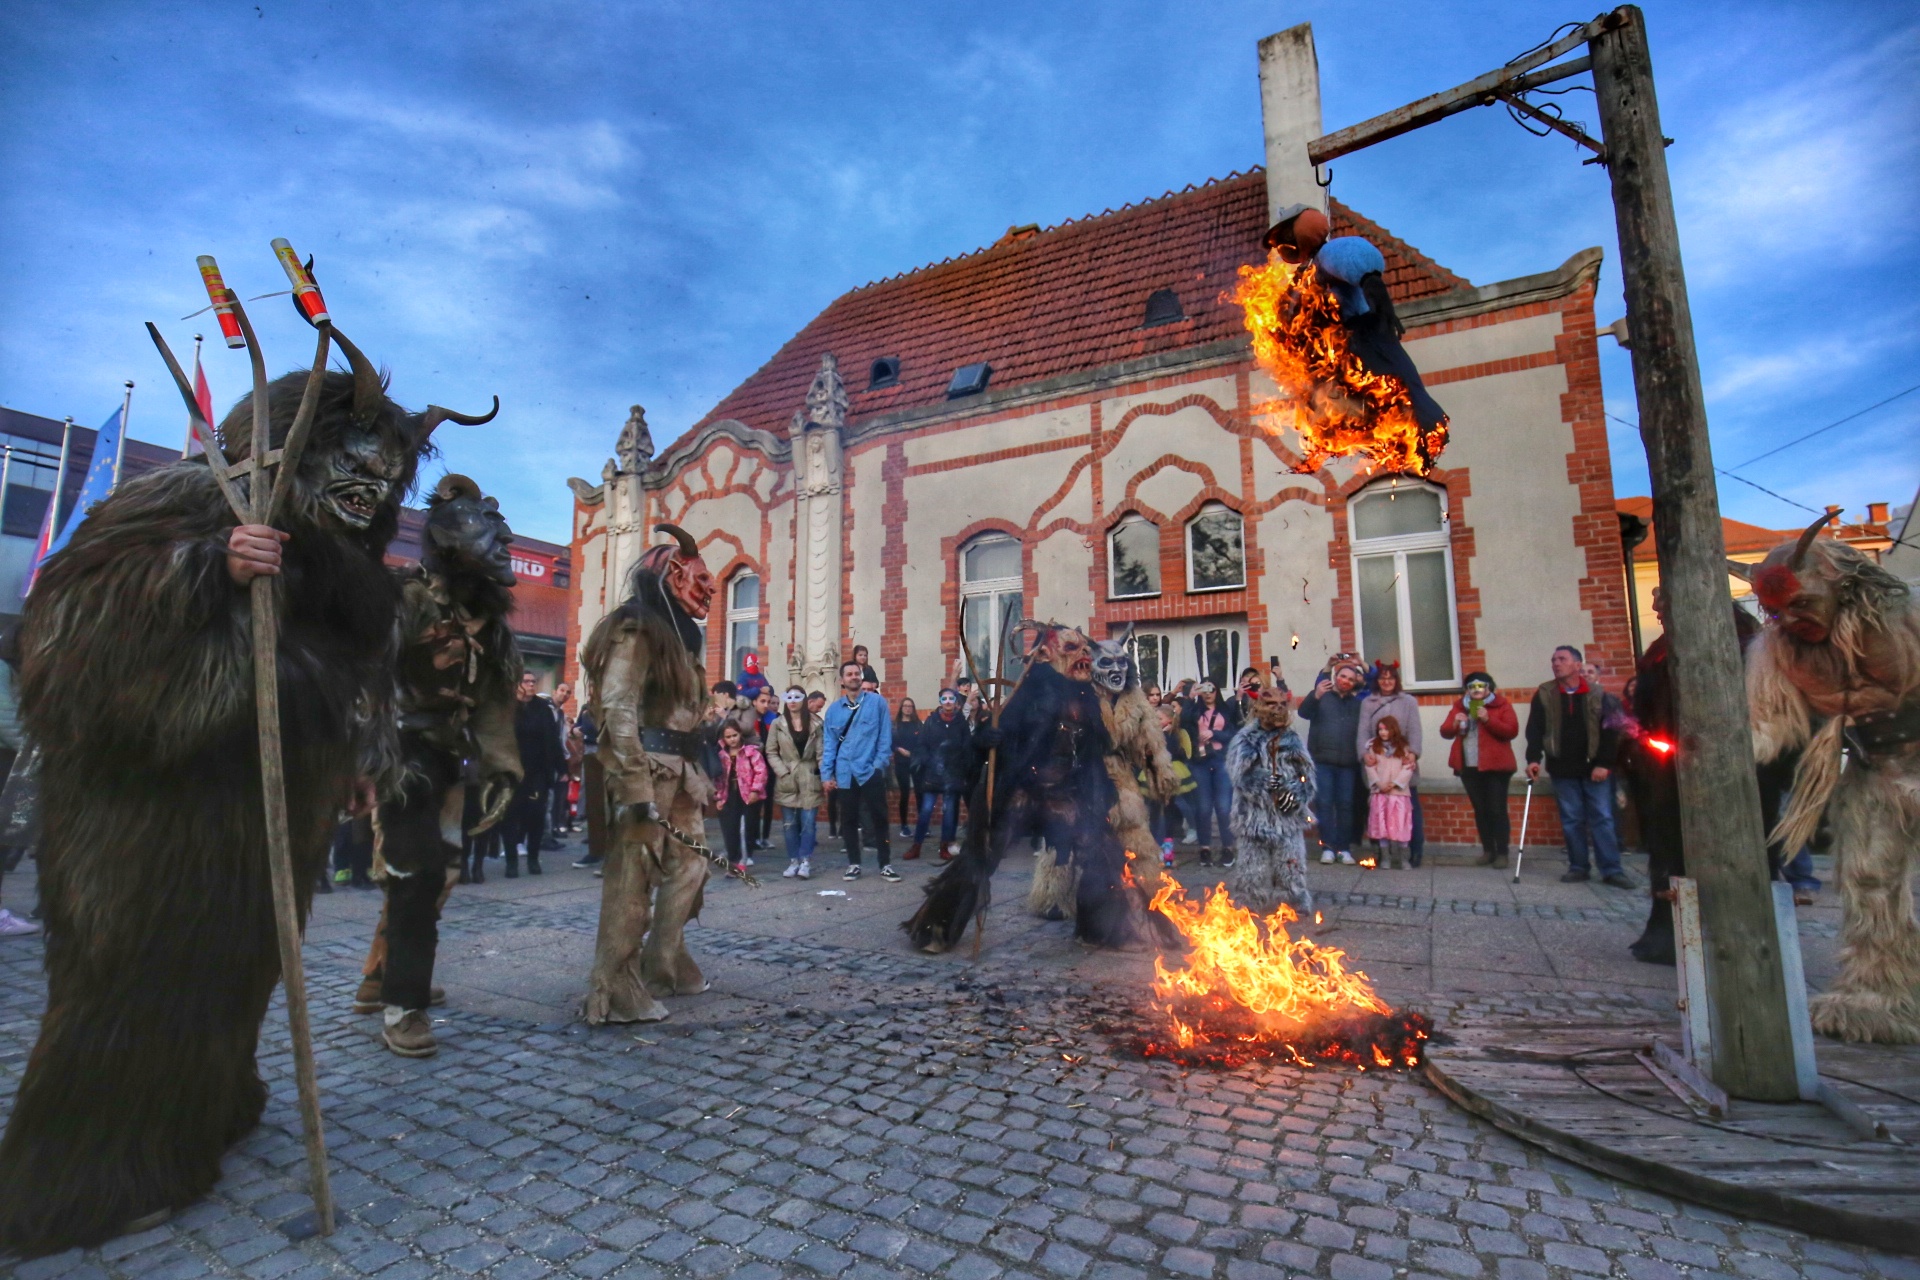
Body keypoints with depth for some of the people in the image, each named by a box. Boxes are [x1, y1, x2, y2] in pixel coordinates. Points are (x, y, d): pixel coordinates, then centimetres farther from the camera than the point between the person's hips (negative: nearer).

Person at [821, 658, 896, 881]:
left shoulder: (877, 702, -2)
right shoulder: (834, 708, 6)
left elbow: (885, 736, -2)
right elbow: (829, 743, 5)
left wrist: (879, 764, -10)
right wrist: (826, 774, 0)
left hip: (871, 770, -2)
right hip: (845, 773, 3)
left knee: (879, 818, 3)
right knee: (849, 819, 10)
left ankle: (885, 865, 13)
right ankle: (853, 864, 22)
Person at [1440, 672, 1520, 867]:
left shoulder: (1502, 705, 1)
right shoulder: (1459, 706, 12)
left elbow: (1512, 731, -10)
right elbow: (1445, 732, 7)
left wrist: (1488, 720, -21)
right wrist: (1454, 724, -14)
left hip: (1495, 767, -4)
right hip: (1469, 767, 4)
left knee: (1497, 810, -3)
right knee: (1480, 810, 8)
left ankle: (1502, 853, 4)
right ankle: (1488, 850, 16)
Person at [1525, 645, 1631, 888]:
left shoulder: (1597, 695, 2)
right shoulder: (1543, 695, 4)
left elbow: (1610, 732, -1)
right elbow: (1534, 730, -2)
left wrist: (1604, 764, -9)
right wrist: (1533, 759, -14)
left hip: (1594, 768, -1)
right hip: (1562, 769, 1)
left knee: (1602, 818, 0)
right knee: (1571, 820, 4)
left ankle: (1612, 870, 4)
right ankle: (1579, 867, 12)